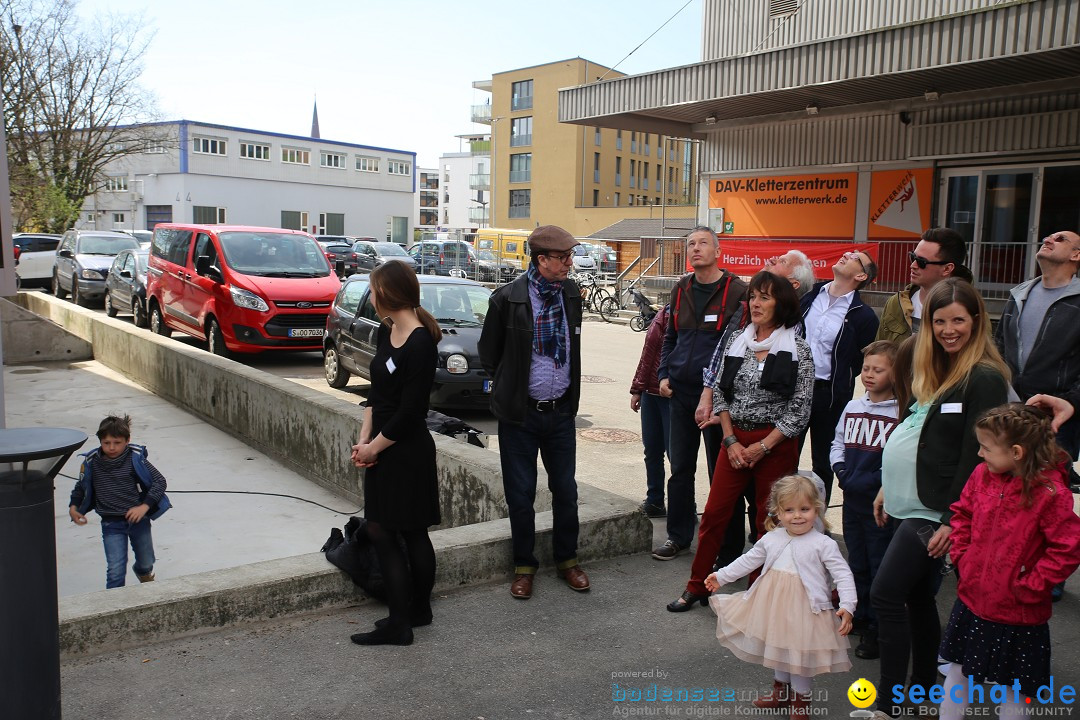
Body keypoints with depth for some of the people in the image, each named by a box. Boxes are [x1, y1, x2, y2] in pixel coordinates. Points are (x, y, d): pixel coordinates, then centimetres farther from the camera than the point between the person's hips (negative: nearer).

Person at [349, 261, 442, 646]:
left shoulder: (420, 344, -20)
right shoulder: (386, 332, 7)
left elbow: (409, 412, -20)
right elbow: (376, 391, 11)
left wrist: (373, 447, -10)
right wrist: (364, 439, 0)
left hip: (407, 451, -8)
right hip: (384, 448, 8)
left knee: (382, 531, 0)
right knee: (412, 534, 16)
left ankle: (399, 622, 11)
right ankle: (418, 610, 30)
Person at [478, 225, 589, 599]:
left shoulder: (570, 293, 2)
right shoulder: (507, 298, -13)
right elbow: (489, 353, 1)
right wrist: (508, 386, 7)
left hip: (561, 411, 4)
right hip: (520, 413, -4)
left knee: (566, 490, 12)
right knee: (521, 494, 7)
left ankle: (567, 559, 31)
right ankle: (524, 565, 25)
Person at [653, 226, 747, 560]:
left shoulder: (736, 291, -7)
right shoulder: (680, 289, 10)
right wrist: (663, 374, 6)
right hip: (680, 391, 5)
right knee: (680, 467, 11)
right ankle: (678, 536, 24)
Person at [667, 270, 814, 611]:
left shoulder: (798, 348, -6)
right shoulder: (737, 340, 6)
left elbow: (800, 410, -8)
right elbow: (720, 392, 7)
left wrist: (762, 447, -12)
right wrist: (731, 440, -2)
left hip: (776, 445, -3)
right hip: (736, 441, 3)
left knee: (768, 522, 7)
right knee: (713, 513, 4)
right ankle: (696, 587, 17)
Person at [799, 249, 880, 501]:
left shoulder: (863, 315, -8)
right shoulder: (809, 294, 4)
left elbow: (866, 361, -2)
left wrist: (839, 378, -4)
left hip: (829, 395, -3)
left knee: (823, 462, 11)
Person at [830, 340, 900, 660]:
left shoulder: (901, 414, -13)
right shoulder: (853, 407, 9)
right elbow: (838, 442, 18)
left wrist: (878, 479, -23)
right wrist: (840, 469, 2)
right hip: (852, 498, 7)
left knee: (880, 566, 4)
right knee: (857, 562, 19)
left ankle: (876, 630, 16)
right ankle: (858, 616, 35)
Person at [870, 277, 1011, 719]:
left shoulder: (985, 379, -16)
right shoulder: (933, 371, 10)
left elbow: (976, 457, -18)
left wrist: (953, 520, -19)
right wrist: (888, 487, 18)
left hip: (934, 511, -8)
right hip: (911, 504, 8)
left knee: (886, 595, -6)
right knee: (917, 596, 16)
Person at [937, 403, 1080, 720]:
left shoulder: (1050, 493, -23)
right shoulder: (982, 475, -5)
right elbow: (962, 513, 10)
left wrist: (1028, 586, -16)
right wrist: (961, 557, 2)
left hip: (1018, 614, -5)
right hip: (972, 599, 5)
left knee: (1016, 687, 15)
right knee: (957, 671, 19)